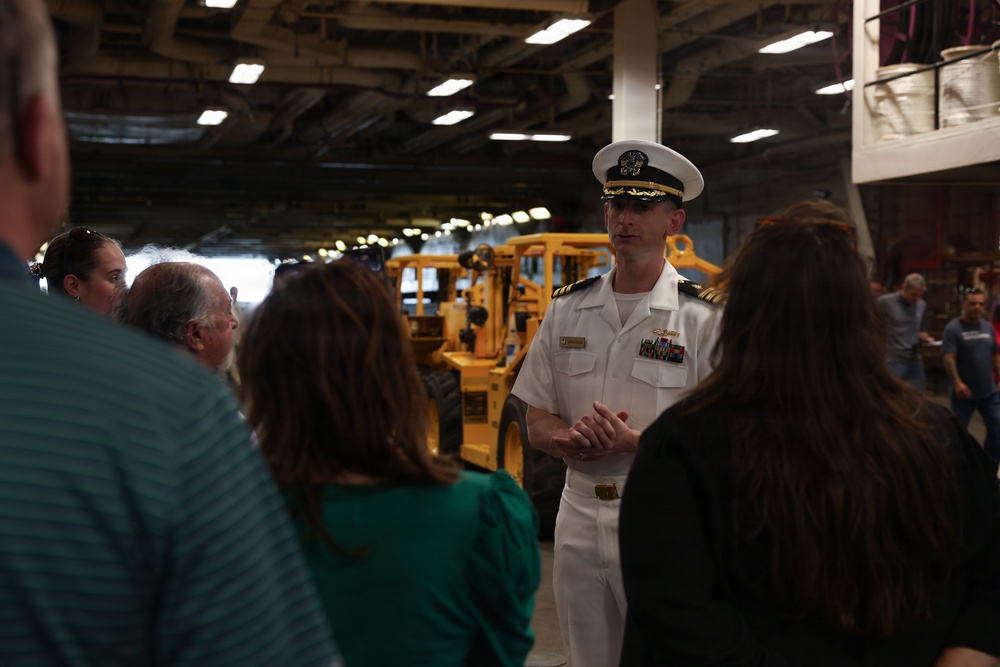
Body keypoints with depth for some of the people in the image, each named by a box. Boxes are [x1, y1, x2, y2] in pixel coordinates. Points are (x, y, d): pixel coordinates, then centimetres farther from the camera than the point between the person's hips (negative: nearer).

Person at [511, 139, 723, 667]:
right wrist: (575, 439, -14)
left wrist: (630, 441, -23)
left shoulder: (705, 317, -6)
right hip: (580, 514, 4)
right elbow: (537, 425, 9)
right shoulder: (567, 309, 8)